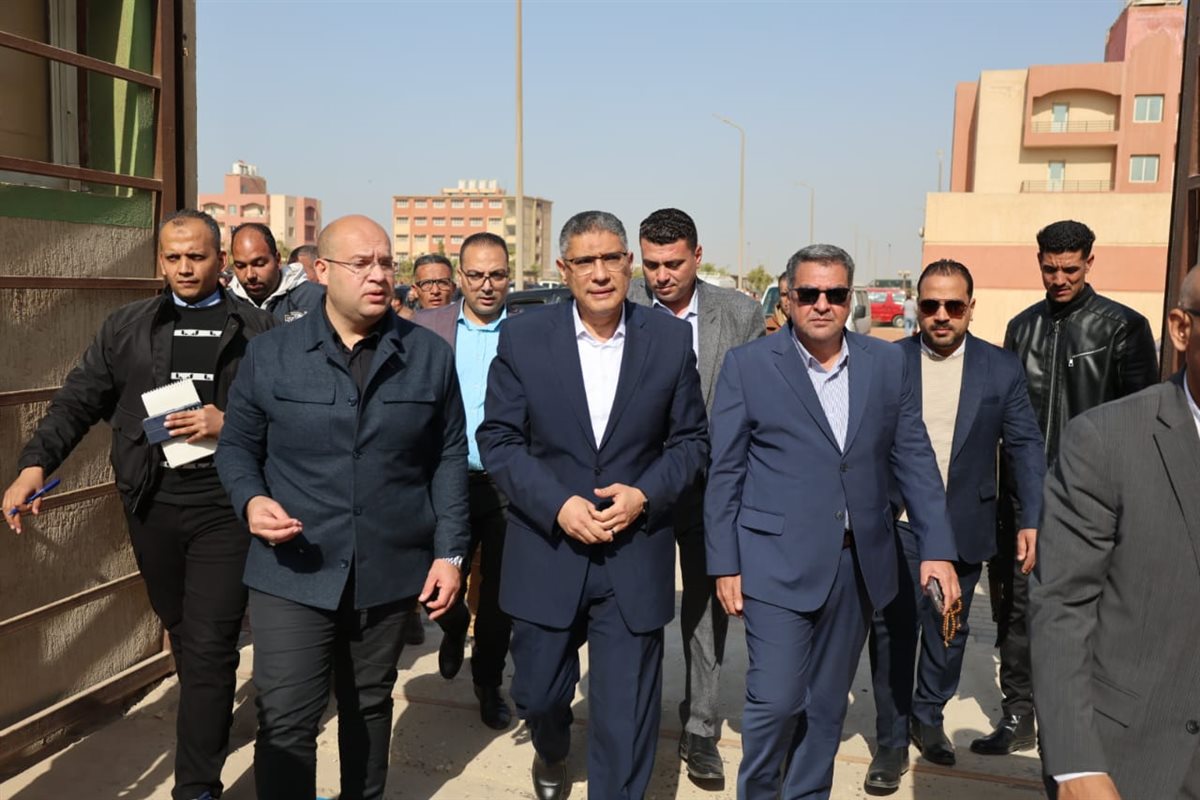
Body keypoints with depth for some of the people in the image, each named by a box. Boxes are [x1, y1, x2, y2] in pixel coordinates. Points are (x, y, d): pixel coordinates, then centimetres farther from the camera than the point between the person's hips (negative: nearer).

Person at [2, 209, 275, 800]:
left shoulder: (258, 330, 1)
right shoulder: (127, 327, 9)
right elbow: (78, 401, 4)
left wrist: (228, 424, -17)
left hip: (225, 506, -3)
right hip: (152, 506, 4)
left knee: (209, 646, -3)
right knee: (181, 632, 20)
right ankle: (210, 720, 44)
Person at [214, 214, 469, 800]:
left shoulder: (430, 355, 0)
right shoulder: (270, 354, -2)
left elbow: (448, 459, 2)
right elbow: (237, 445, 6)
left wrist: (449, 552, -2)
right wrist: (251, 500, -15)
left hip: (391, 571, 2)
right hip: (291, 571, -1)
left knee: (369, 705, 19)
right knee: (285, 721, -2)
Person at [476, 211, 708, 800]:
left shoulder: (672, 339, -2)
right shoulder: (522, 338, -4)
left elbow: (690, 440, 3)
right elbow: (498, 440, -3)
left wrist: (644, 494, -14)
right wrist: (558, 504, -16)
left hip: (634, 557, -1)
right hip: (546, 550, 1)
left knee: (625, 714, 5)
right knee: (538, 693, 18)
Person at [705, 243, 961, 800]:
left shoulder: (888, 364, 6)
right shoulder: (748, 365, -3)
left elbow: (914, 461, 7)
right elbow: (725, 473, -2)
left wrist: (937, 549, 1)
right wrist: (725, 564, -4)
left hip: (858, 563, 4)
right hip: (778, 561, -3)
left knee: (827, 704, 14)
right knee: (776, 701, -4)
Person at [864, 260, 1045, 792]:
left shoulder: (1001, 369, 0)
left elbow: (1025, 446, 2)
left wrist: (1033, 521, -4)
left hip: (965, 528, 2)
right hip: (896, 527, -1)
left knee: (949, 629, 15)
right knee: (893, 631, 4)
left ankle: (928, 718, 36)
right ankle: (891, 741, 18)